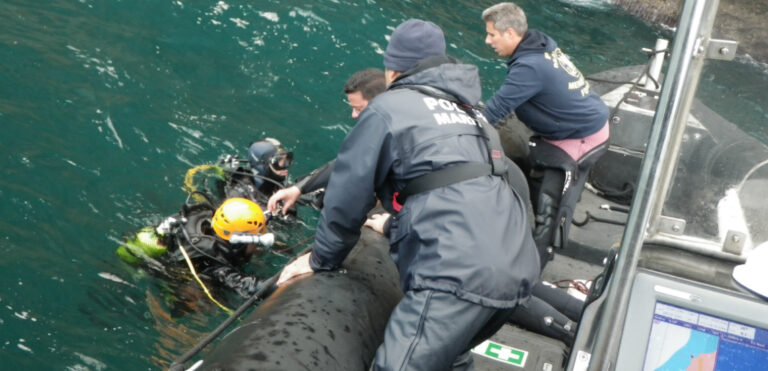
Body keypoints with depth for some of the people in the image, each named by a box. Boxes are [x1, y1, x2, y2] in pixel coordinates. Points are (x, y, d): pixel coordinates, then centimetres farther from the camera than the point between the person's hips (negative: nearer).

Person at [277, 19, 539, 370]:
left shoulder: (387, 107, 5)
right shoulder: (465, 109, 27)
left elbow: (348, 193, 6)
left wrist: (321, 259, 21)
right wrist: (394, 227, 49)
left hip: (460, 271, -8)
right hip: (516, 268, 8)